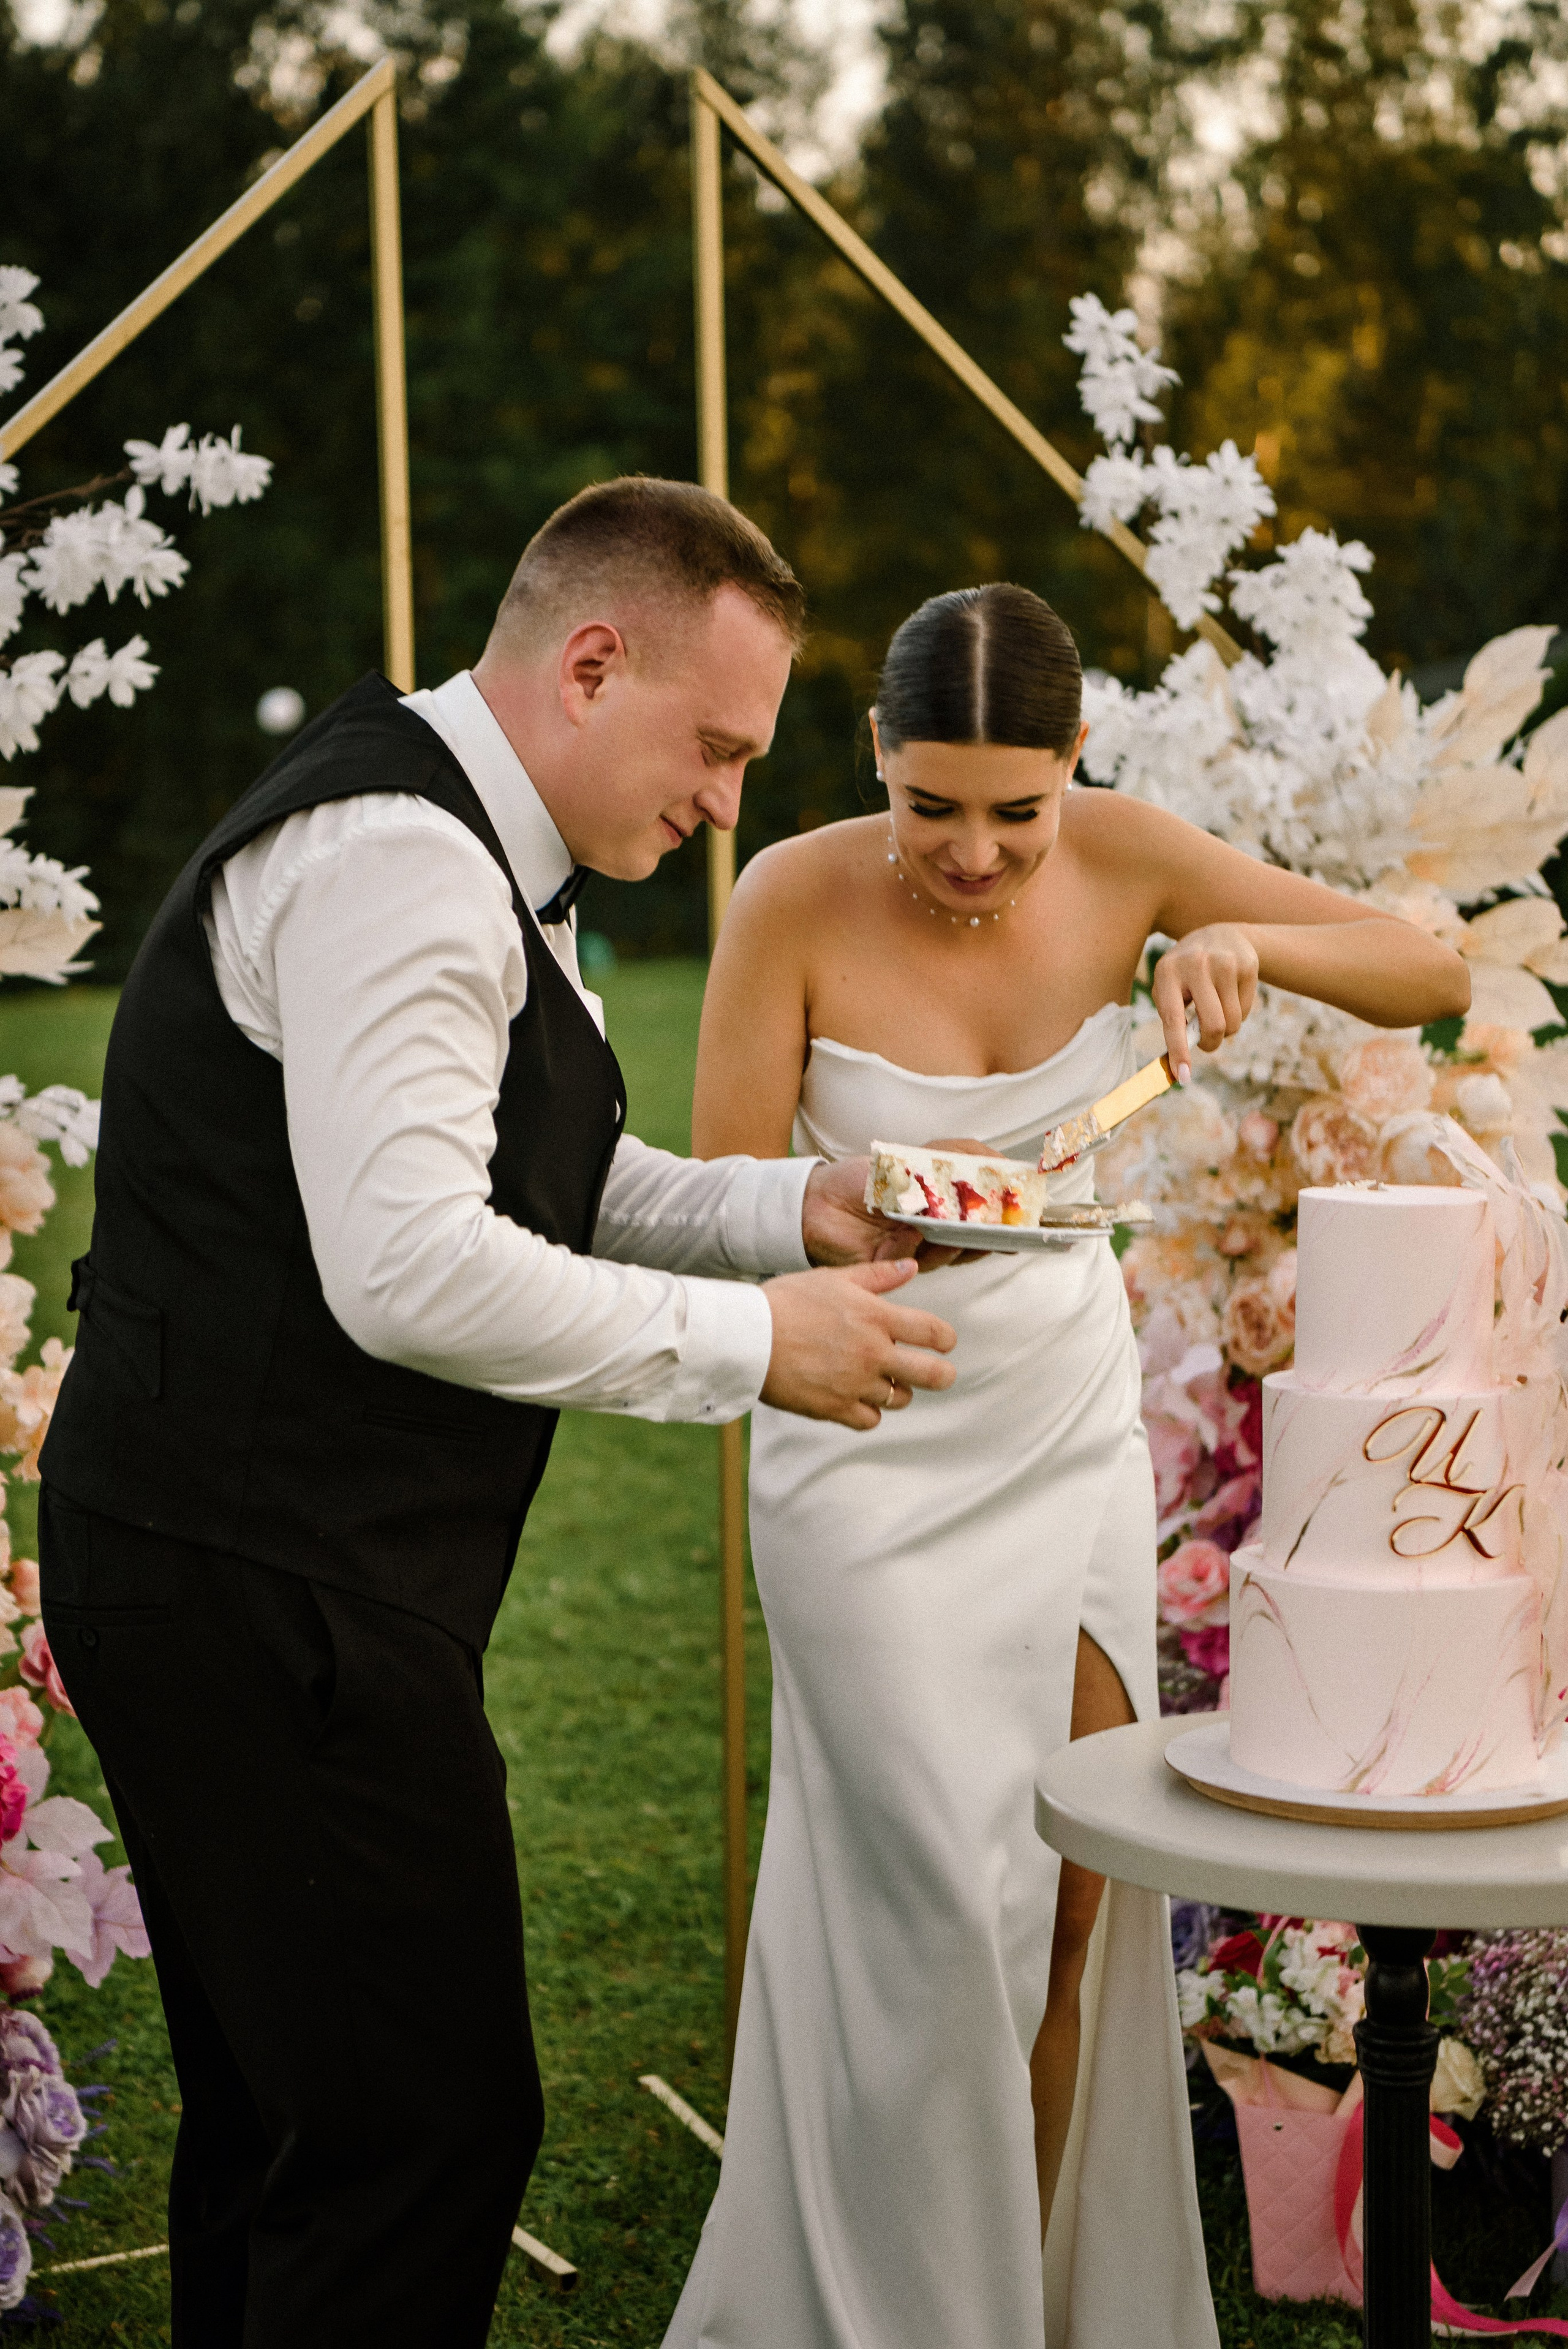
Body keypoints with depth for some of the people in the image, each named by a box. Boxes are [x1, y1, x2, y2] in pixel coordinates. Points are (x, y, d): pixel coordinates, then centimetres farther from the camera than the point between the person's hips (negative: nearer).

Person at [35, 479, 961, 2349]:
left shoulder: (469, 858, 18)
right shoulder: (397, 859, -18)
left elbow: (538, 1187, 26)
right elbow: (413, 1268, -26)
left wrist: (791, 1210, 9)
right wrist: (748, 1342, -16)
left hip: (247, 1581, 11)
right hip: (274, 1596, -11)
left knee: (284, 2111, 18)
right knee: (434, 2125, -7)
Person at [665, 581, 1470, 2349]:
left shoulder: (1124, 859, -8)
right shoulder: (796, 898, -16)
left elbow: (1434, 974, -6)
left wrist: (1254, 941, -25)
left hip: (1072, 1424, 4)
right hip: (870, 1449, -3)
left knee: (1079, 1903, 7)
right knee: (946, 1905, -6)